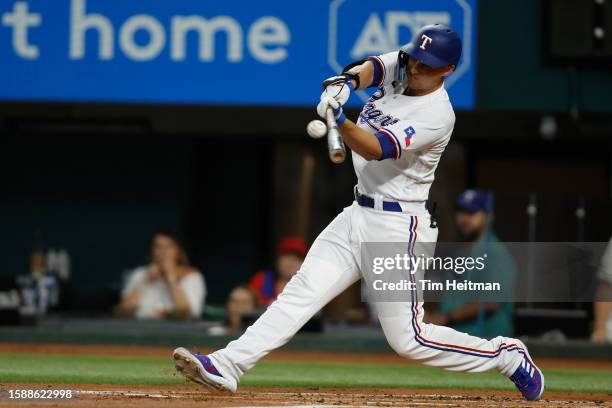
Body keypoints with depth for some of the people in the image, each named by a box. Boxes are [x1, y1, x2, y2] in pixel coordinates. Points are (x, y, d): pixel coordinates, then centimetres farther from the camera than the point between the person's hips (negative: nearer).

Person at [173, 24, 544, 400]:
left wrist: (339, 120, -45)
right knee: (302, 291, -5)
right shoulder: (399, 66, 5)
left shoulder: (437, 115, -19)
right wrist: (346, 82, -37)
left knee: (407, 338, -5)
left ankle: (506, 356, 12)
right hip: (359, 213, 7)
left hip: (398, 226, -7)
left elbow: (376, 149, -28)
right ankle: (227, 366, -13)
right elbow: (369, 69, -14)